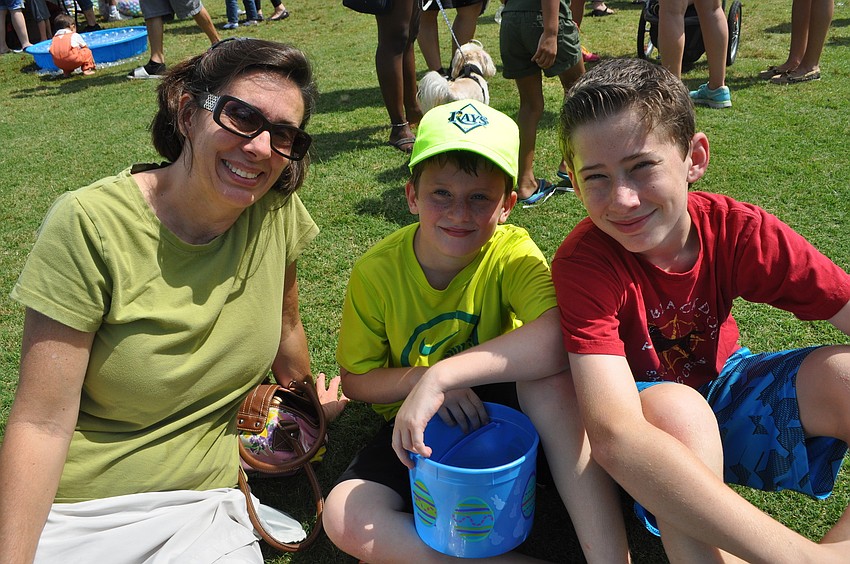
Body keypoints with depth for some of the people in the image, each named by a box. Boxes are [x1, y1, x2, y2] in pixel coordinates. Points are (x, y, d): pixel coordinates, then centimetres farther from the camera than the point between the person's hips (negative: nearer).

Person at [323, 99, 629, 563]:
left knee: (550, 375, -34)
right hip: (418, 423, 2)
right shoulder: (376, 272, -15)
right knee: (345, 519, -25)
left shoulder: (511, 252, -18)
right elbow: (355, 380, -4)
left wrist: (445, 372, -42)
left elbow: (563, 338, -38)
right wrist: (421, 378, -25)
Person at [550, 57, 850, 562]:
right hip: (642, 418, -3)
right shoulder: (582, 264, -29)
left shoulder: (736, 230, -18)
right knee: (677, 409, -36)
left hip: (724, 384, 4)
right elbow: (613, 436, -41)